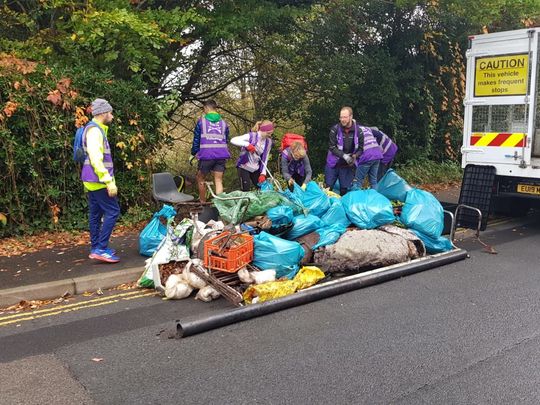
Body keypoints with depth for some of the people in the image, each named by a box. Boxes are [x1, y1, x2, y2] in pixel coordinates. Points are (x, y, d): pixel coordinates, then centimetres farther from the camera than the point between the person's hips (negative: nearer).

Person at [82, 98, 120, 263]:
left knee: (96, 214, 12)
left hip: (93, 181, 10)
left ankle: (95, 248, 17)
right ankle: (101, 248, -9)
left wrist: (108, 179, 22)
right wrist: (109, 181, -26)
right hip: (98, 180, -10)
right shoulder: (94, 130, -15)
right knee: (112, 211, -9)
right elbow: (95, 158, -24)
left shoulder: (96, 129, 17)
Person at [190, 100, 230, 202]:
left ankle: (203, 203, 18)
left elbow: (196, 139, 6)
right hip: (221, 155, 3)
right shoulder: (223, 123, 13)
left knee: (200, 180, 13)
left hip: (206, 155, -3)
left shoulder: (201, 121, 3)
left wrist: (193, 154, 18)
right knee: (218, 181, 6)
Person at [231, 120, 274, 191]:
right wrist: (247, 144, -39)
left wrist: (263, 173, -10)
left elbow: (265, 158, 1)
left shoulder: (268, 142, -2)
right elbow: (233, 140, -25)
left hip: (256, 169, 5)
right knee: (245, 190, -12)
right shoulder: (252, 136, -17)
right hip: (244, 167, -5)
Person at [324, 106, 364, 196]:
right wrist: (344, 155, -24)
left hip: (348, 165, 1)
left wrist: (354, 156, -20)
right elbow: (332, 147, -13)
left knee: (344, 189, 9)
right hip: (333, 163, -1)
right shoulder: (335, 129, -13)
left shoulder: (358, 131, -7)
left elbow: (360, 148, 1)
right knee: (328, 188, 4)